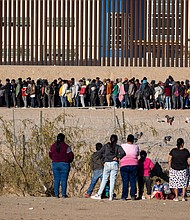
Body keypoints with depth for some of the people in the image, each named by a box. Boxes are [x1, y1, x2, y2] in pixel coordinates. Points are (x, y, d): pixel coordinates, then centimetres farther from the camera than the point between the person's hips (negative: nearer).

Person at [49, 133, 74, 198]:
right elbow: (71, 156, -7)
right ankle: (63, 194, -1)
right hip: (64, 164, -3)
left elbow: (50, 155, 15)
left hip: (55, 164, 3)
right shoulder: (66, 147, -10)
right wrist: (69, 161, 14)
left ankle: (56, 194, 3)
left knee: (56, 180, 7)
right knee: (64, 180, 1)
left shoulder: (53, 146, 4)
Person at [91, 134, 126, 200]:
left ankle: (99, 195, 5)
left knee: (104, 179, 7)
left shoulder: (106, 146, 6)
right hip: (114, 164, 0)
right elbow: (123, 153, -12)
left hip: (107, 164, 0)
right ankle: (111, 196, -4)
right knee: (112, 180, 1)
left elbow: (99, 153, 1)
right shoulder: (118, 147, 4)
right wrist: (118, 157, 0)